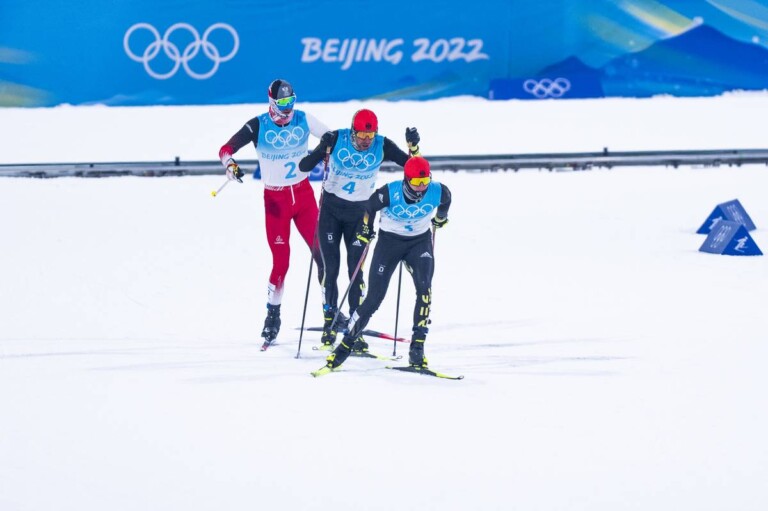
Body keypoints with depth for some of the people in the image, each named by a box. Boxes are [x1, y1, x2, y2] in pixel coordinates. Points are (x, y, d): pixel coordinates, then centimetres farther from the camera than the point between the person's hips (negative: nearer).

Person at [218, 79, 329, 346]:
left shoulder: (303, 120, -3)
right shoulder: (258, 126, -10)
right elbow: (226, 149, -15)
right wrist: (230, 163, -35)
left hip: (303, 193, 3)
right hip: (275, 199, -3)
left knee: (322, 253, -2)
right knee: (281, 261, -6)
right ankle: (272, 316, 10)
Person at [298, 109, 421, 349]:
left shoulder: (382, 146, -12)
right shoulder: (337, 140, -16)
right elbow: (304, 167, -17)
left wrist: (413, 147, -28)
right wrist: (322, 150, -35)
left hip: (359, 212, 1)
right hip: (331, 209, -1)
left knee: (355, 270, -2)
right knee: (331, 268, -2)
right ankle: (329, 324, 8)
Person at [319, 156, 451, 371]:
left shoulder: (437, 191, -20)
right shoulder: (390, 193, -27)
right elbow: (368, 206, -7)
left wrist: (440, 216, 23)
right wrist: (365, 230, 0)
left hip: (420, 241, 2)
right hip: (390, 240, -2)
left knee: (424, 289, -23)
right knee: (374, 298, -6)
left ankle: (417, 348, -19)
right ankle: (346, 344, 9)